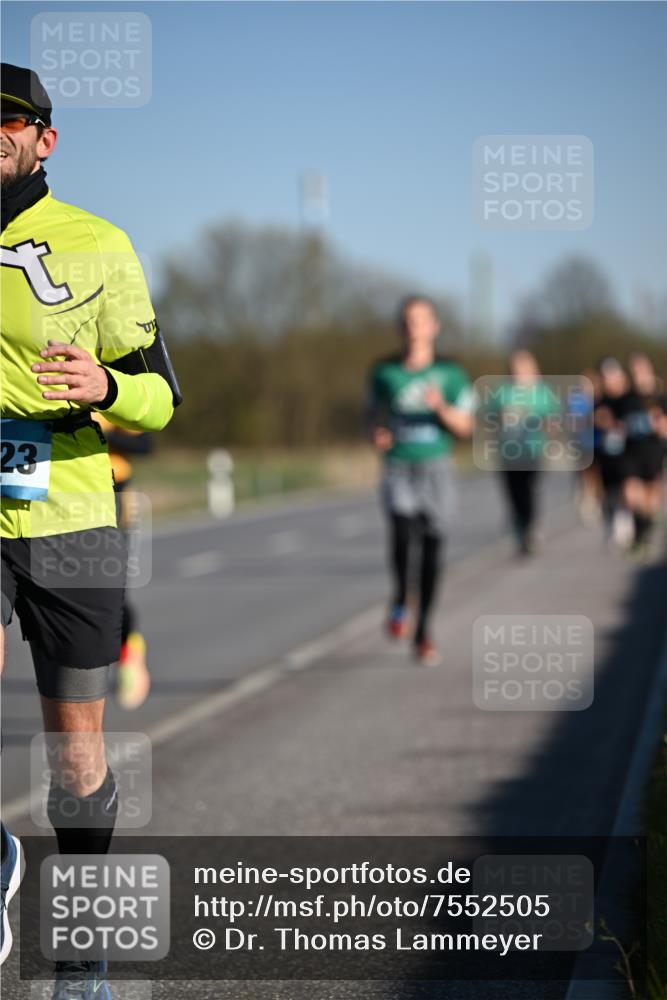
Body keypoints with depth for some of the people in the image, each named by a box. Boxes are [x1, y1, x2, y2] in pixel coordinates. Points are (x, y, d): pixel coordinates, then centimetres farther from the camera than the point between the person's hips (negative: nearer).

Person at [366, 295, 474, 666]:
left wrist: (441, 407, -18)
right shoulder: (385, 372, 2)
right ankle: (401, 597, 1)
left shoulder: (450, 373, 0)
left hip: (436, 467, 1)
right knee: (401, 533, -25)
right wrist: (377, 434, -5)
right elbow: (374, 413, 17)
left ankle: (423, 630, 18)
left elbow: (465, 427, 1)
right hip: (399, 466, 0)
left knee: (433, 547, 4)